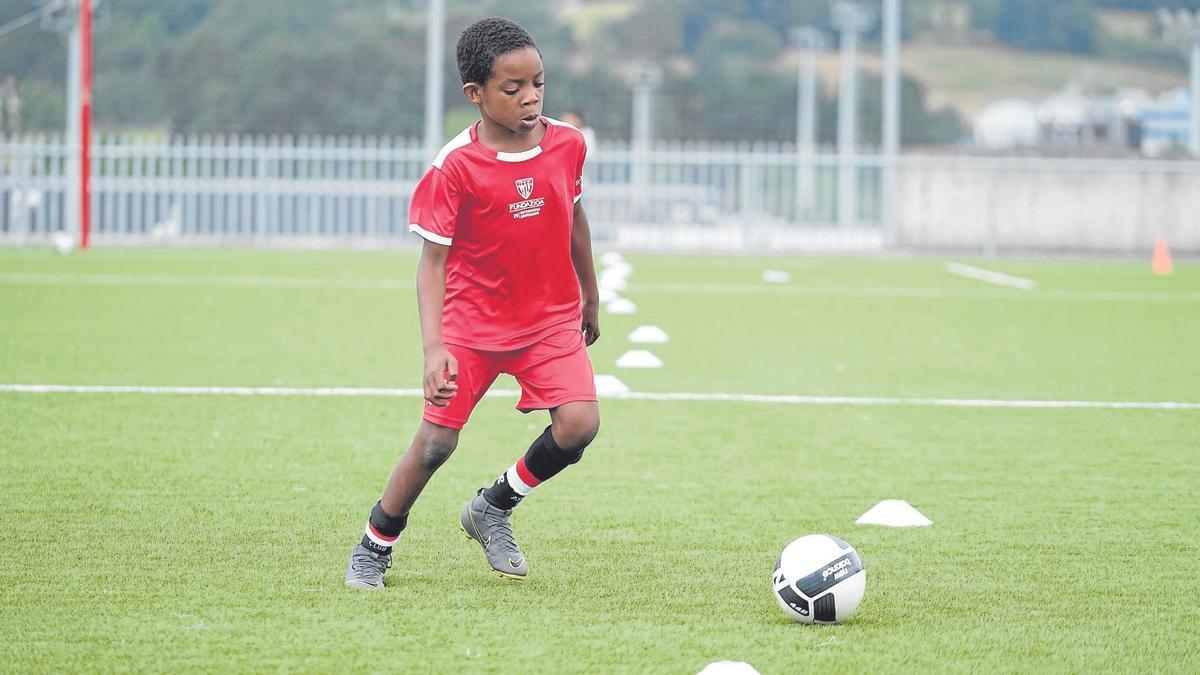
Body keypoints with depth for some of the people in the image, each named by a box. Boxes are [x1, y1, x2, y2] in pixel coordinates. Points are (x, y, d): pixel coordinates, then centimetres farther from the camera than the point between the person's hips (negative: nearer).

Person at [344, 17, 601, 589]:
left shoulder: (566, 144, -7)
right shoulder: (455, 168, -19)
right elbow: (432, 260, -17)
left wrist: (590, 296, 22)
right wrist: (434, 347, -29)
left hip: (551, 317, 3)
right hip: (472, 322, -3)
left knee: (579, 424, -16)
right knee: (436, 442, -5)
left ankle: (493, 509, 10)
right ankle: (376, 544, 20)